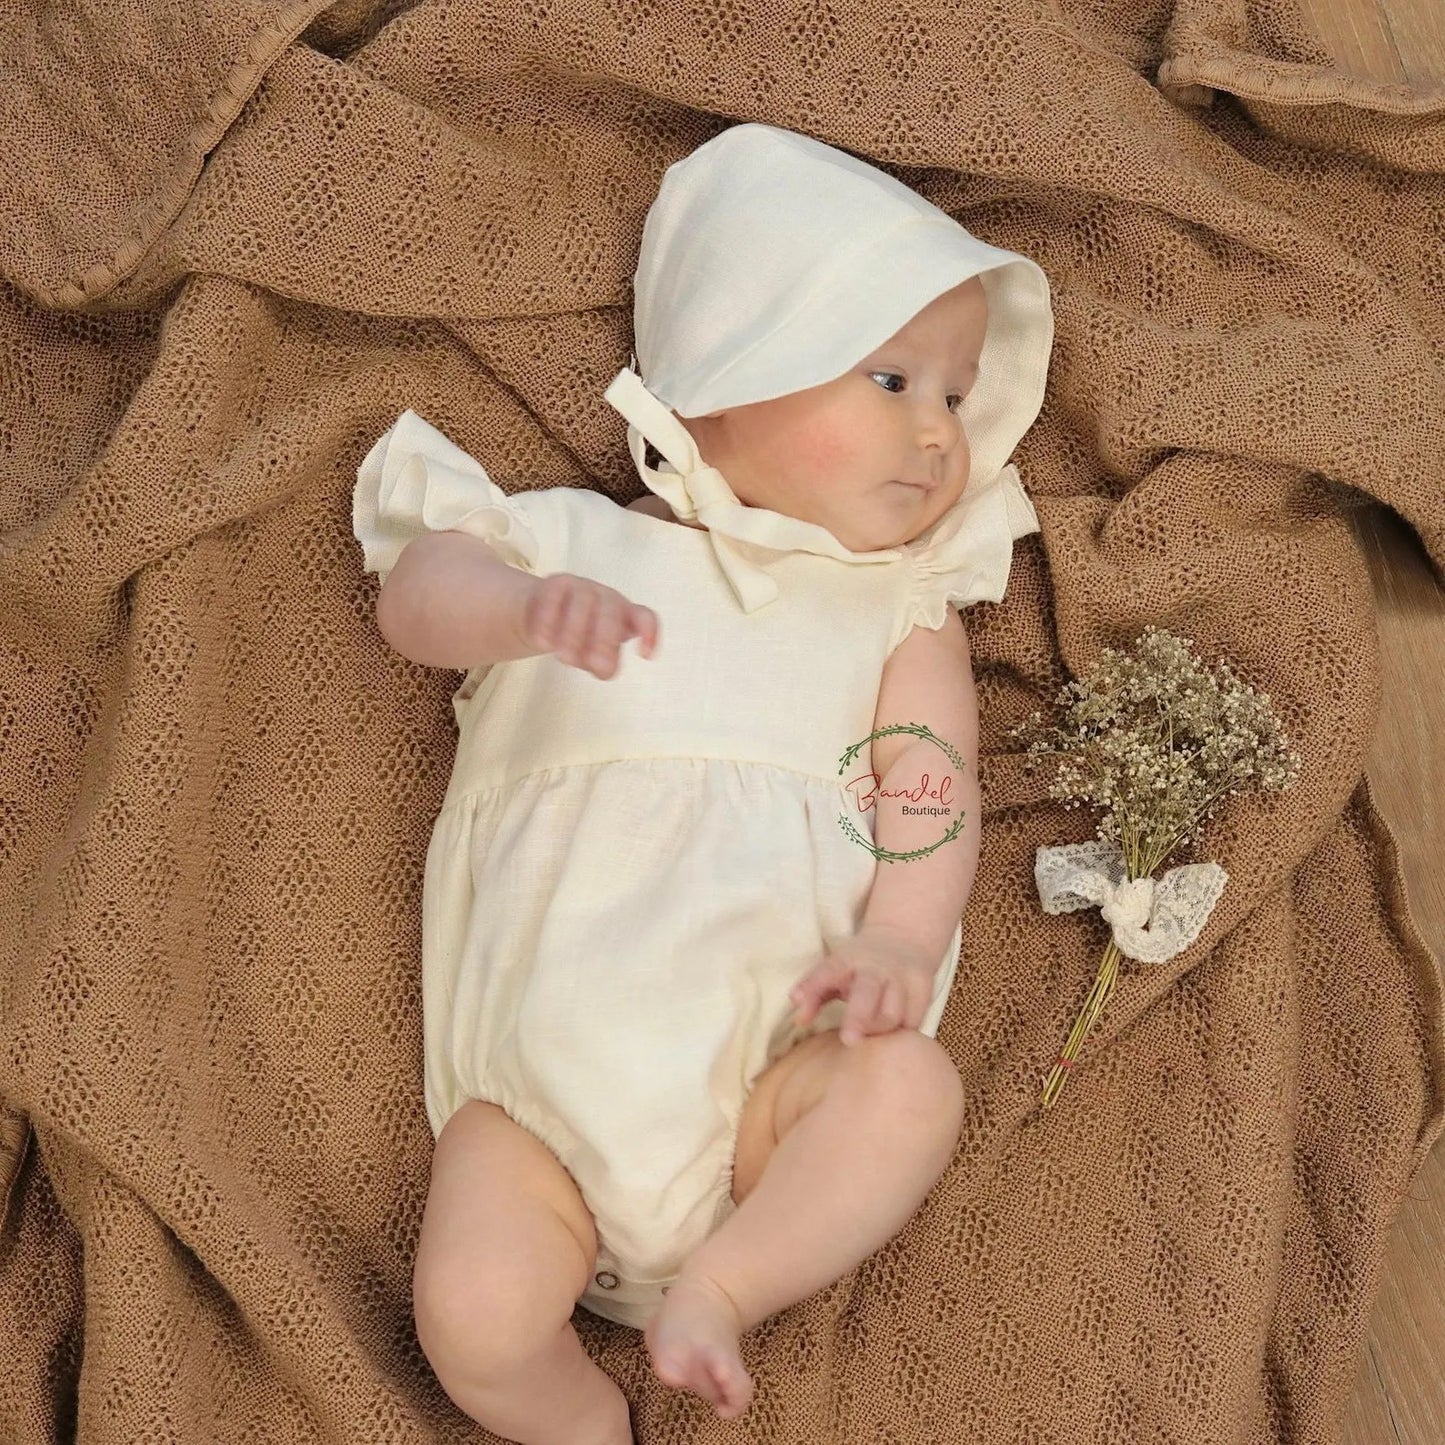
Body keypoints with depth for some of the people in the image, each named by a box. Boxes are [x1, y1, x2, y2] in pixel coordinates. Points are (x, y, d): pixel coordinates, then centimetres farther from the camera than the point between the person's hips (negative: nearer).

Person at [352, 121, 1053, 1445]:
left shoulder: (898, 603, 14)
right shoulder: (576, 540, 11)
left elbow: (934, 784, 2)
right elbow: (415, 596, -3)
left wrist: (900, 938, -18)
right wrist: (527, 604, -26)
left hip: (766, 1062, 1)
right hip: (543, 1071, -1)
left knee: (913, 1089, -30)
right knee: (475, 1320, -21)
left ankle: (719, 1285, -13)